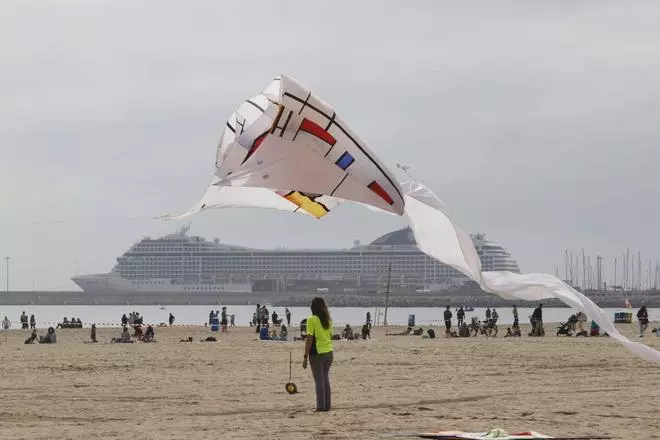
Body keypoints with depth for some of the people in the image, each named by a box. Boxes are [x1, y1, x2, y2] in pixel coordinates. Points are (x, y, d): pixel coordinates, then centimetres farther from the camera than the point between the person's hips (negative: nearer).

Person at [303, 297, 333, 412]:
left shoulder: (312, 320, -11)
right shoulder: (327, 319, 8)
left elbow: (310, 339, -14)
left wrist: (305, 356, -11)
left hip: (317, 353, -6)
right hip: (329, 352, 6)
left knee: (319, 380, 0)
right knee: (326, 379, 14)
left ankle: (321, 406, 1)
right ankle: (327, 405, 16)